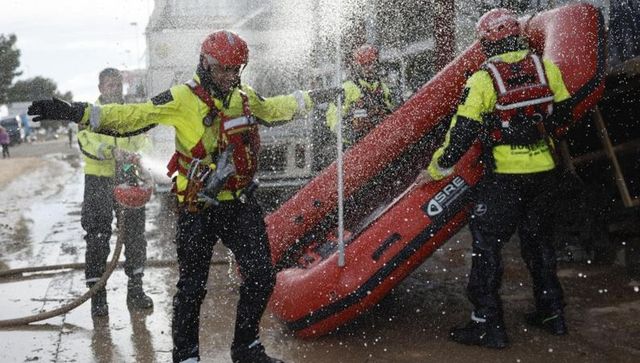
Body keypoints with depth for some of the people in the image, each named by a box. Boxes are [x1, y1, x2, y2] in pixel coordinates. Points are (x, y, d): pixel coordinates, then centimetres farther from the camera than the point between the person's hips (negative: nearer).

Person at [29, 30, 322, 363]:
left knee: (261, 276, 5)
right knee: (192, 286, 1)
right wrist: (74, 112, -27)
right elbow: (131, 116, -18)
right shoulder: (182, 99, -11)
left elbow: (273, 110, 28)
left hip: (241, 204, 6)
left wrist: (308, 99, 29)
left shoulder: (245, 97, 8)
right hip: (198, 209, -5)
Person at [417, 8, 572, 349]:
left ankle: (488, 324, 3)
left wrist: (436, 169, 0)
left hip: (505, 177, -5)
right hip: (544, 171, 6)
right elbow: (562, 116, 10)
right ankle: (552, 312, 28)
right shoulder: (547, 68, 1)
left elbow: (461, 134, -11)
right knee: (538, 239, 20)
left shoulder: (482, 80, -12)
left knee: (486, 243, 3)